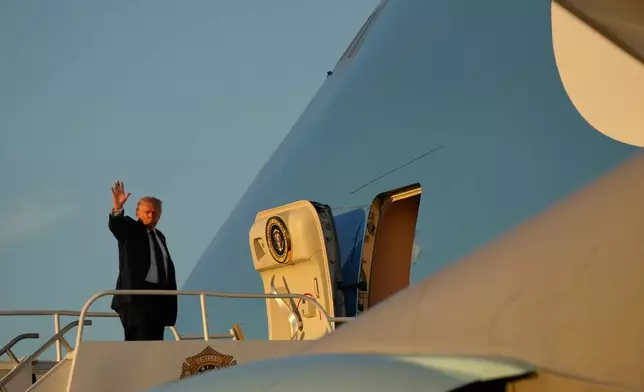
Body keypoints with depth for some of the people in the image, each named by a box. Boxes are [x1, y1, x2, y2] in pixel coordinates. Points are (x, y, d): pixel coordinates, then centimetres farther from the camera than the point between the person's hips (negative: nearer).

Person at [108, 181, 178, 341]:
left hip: (158, 296, 7)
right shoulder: (129, 229, 2)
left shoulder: (160, 236, 21)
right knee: (139, 341, -15)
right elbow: (114, 225, -21)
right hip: (135, 295, -7)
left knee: (155, 341, 5)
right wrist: (117, 208, -41)